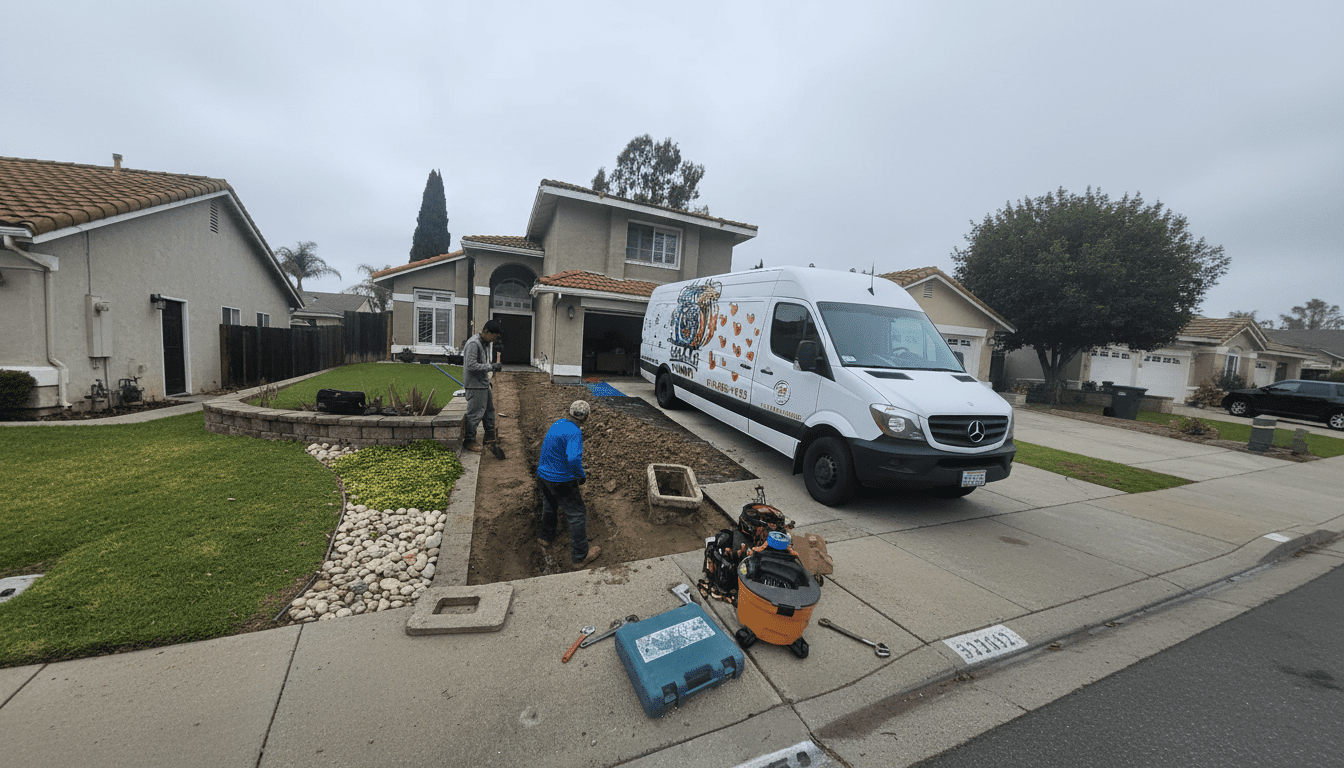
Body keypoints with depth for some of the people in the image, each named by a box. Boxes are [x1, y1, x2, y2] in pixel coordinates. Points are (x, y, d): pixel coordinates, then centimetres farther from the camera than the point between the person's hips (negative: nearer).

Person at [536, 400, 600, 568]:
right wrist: (581, 476, -21)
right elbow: (573, 459, -40)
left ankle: (547, 537, 53)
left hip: (543, 474, 9)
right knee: (577, 514, 4)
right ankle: (580, 556, 13)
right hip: (561, 480, -8)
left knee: (549, 505, 30)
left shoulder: (558, 423, 2)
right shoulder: (574, 433, -25)